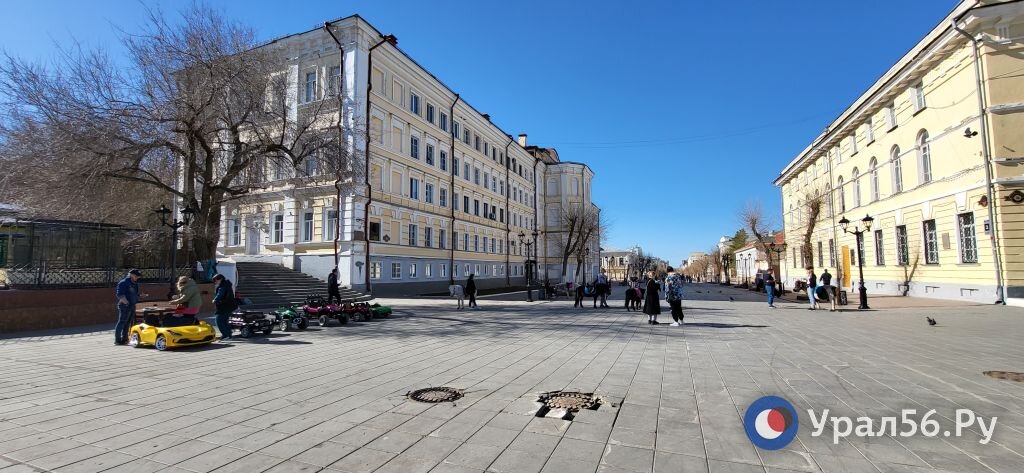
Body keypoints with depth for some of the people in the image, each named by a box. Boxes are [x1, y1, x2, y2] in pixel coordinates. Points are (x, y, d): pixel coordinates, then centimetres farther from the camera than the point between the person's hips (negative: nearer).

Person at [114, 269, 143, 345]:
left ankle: (124, 339, 21)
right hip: (125, 306, -9)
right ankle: (117, 340, 1)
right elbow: (119, 294, -18)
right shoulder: (124, 283, -11)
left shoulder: (134, 283, 17)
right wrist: (126, 302, -23)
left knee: (128, 323, 13)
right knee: (121, 322, -4)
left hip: (132, 306, 9)